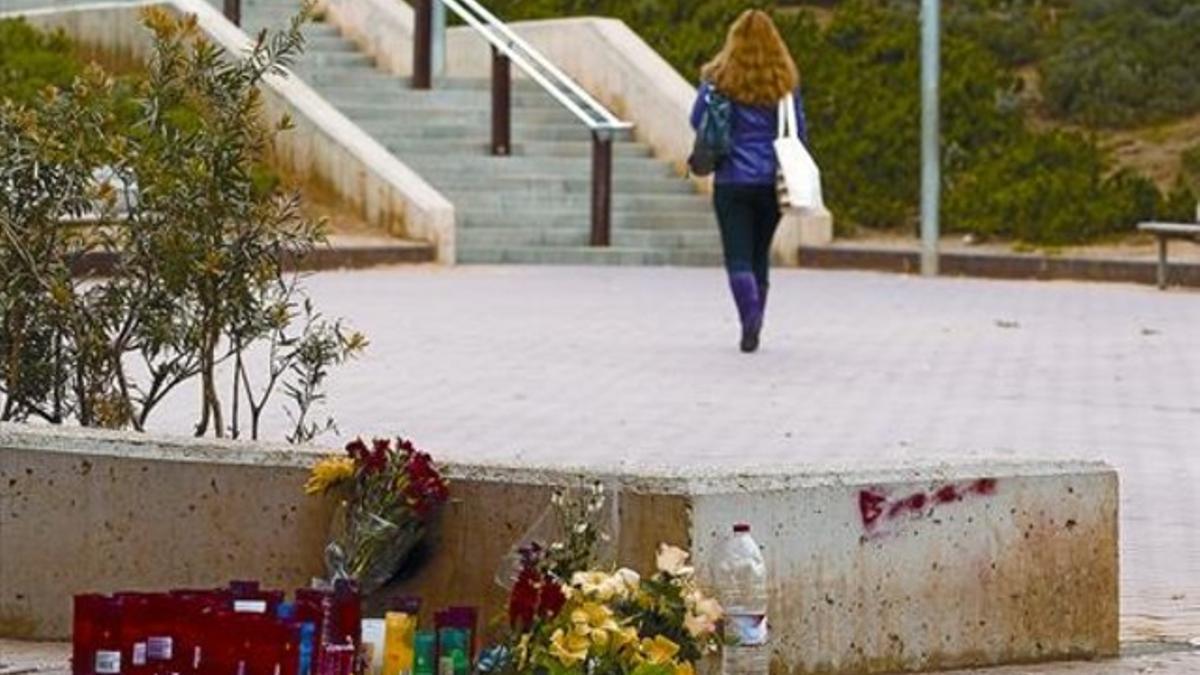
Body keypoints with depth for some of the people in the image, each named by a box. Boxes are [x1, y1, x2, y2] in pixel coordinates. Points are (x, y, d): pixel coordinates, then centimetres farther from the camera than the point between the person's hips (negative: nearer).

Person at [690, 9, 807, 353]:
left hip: (732, 180, -2)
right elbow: (799, 133, 3)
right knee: (760, 256, 16)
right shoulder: (785, 82, 1)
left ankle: (750, 313, -26)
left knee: (738, 258, -2)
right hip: (772, 182, 2)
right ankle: (753, 326, 17)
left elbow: (697, 121, 2)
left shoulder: (719, 79, -3)